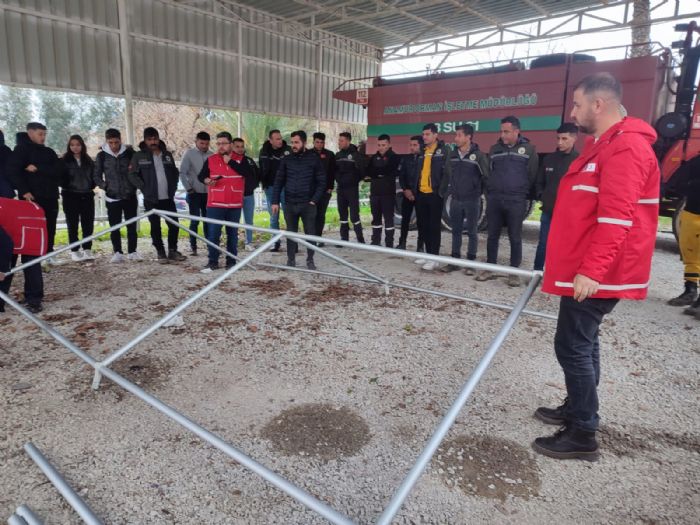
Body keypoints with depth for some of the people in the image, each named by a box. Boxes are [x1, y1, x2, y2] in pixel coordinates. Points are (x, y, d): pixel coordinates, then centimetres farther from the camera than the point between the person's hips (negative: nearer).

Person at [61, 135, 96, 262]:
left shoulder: (88, 161, 11)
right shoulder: (64, 161, 1)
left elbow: (94, 176, 16)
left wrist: (91, 186, 4)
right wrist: (66, 186, -11)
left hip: (87, 196, 3)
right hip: (71, 196, -3)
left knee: (88, 224, 1)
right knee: (73, 225, 2)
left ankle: (87, 249, 7)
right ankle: (75, 251, 7)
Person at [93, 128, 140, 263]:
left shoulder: (129, 153, 1)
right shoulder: (102, 156, 2)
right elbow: (96, 175, 8)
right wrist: (104, 186, -5)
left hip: (130, 196, 0)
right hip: (112, 197, 0)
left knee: (132, 226, 3)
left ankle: (132, 252, 13)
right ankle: (117, 253, 11)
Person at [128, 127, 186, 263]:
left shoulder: (167, 155, 10)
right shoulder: (139, 156, -1)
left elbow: (175, 173, 17)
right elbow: (132, 175, -2)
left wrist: (173, 188, 6)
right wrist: (144, 188, -9)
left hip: (168, 198, 3)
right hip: (151, 199, -3)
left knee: (174, 225, 1)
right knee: (155, 227, 3)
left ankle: (173, 251, 14)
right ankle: (161, 253, 12)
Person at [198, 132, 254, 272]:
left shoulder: (241, 159, 3)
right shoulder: (211, 160, 5)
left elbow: (250, 174, -13)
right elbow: (201, 175, 15)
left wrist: (231, 162, -13)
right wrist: (206, 180, -9)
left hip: (235, 204, 0)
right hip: (215, 204, 0)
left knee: (232, 233, 8)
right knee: (213, 233, -4)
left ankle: (231, 261, 18)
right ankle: (212, 262, 4)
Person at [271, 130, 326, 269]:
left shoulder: (314, 159, -1)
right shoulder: (286, 160, 5)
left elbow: (322, 182, -1)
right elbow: (278, 182, 7)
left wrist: (314, 200, -9)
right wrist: (275, 201, 1)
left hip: (308, 204, -2)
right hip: (290, 204, 2)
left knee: (310, 232, 2)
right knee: (291, 233, 9)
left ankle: (310, 260, 16)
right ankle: (291, 260, 19)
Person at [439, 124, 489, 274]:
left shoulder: (478, 155, -8)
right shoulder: (452, 155, 8)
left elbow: (486, 177, -5)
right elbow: (447, 175, 14)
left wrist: (482, 193, -6)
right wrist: (442, 192, 12)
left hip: (472, 200, -5)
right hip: (455, 200, 5)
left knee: (472, 232, 4)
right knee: (456, 231, 10)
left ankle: (471, 262, 12)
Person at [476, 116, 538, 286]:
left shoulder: (528, 149, 1)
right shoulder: (495, 149, 11)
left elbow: (532, 175, 3)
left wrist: (524, 193, 5)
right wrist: (489, 193, 10)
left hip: (516, 201, -3)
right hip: (494, 199, 3)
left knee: (515, 238, 3)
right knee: (492, 235, 8)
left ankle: (514, 272, 12)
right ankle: (490, 268, 18)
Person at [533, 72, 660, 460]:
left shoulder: (626, 148, -17)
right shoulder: (605, 145, 16)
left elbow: (616, 217, -26)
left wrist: (591, 270, -28)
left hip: (596, 274, -10)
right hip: (585, 268, 10)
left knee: (572, 345, -5)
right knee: (582, 341, 17)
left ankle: (583, 435, 8)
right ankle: (576, 409, 31)